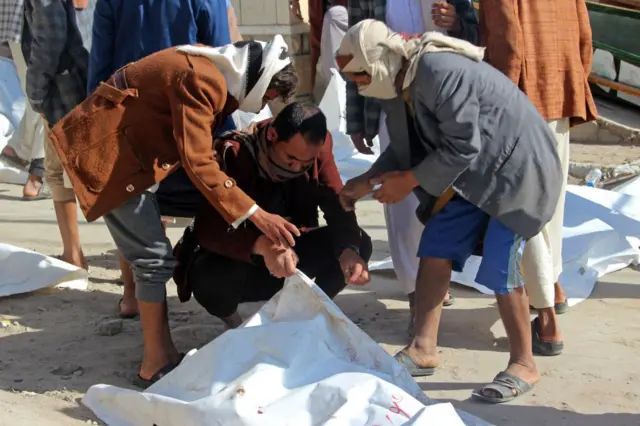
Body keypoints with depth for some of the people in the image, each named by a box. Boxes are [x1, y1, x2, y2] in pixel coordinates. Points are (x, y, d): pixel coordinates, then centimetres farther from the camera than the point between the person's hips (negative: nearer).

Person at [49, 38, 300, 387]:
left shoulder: (215, 73, 6)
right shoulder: (201, 80, -25)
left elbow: (199, 147, 11)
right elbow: (198, 163, -31)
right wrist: (255, 215, -34)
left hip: (129, 144, 11)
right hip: (104, 148, -11)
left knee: (146, 249, 14)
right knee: (154, 256, -11)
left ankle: (162, 353, 22)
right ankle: (156, 364, -3)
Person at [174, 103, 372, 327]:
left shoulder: (319, 147, -13)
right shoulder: (234, 154, -27)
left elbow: (338, 206, -14)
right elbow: (208, 230, -35)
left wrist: (349, 249, -37)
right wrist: (262, 245, -54)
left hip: (288, 252, 4)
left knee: (359, 243, -18)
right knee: (213, 277, -38)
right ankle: (233, 323, 0)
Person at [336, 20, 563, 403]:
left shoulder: (438, 72, -29)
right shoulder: (399, 82, 0)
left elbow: (462, 147, -26)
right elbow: (406, 147, 11)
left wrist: (408, 182, -17)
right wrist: (368, 182, -1)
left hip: (517, 166, -9)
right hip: (476, 172, 9)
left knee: (499, 266, -10)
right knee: (435, 249, 5)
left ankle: (523, 365, 6)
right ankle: (424, 349, 14)